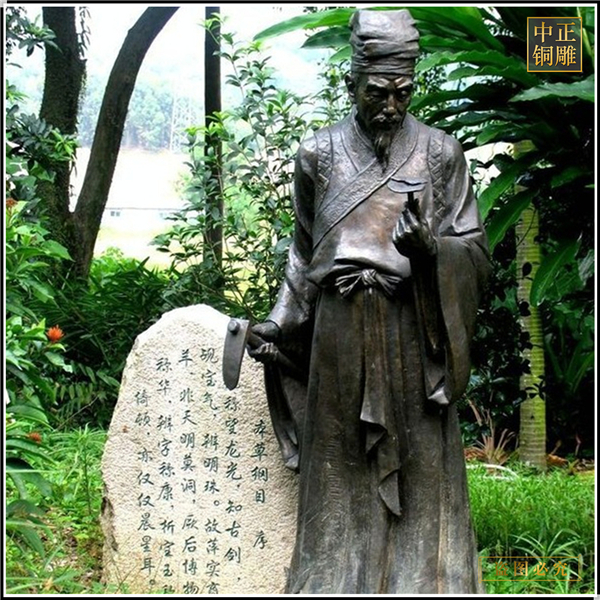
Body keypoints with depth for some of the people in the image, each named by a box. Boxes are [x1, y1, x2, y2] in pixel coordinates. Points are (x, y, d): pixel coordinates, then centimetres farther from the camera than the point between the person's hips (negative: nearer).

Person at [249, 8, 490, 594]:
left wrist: (429, 248, -18)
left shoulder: (439, 154, 2)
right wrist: (278, 324, 8)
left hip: (413, 332, -1)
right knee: (342, 472, 6)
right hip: (339, 334, 1)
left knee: (418, 469, 2)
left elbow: (474, 251, 2)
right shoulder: (319, 154, 6)